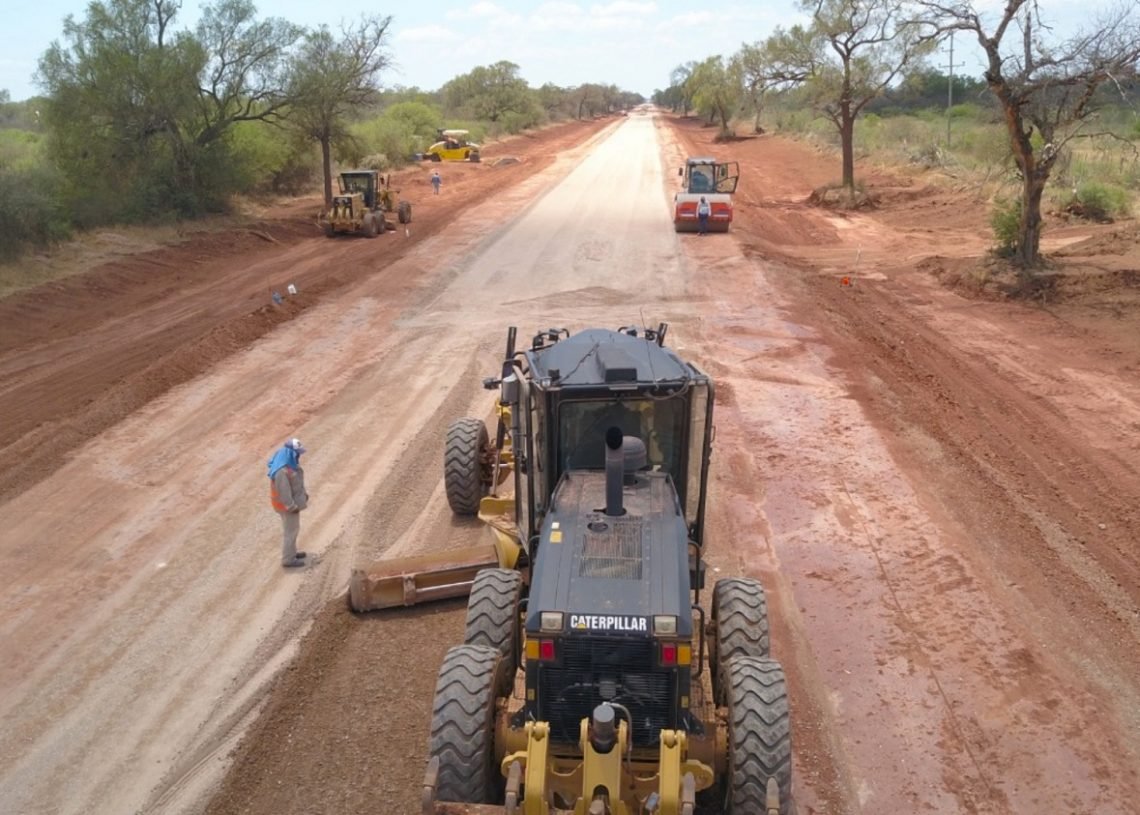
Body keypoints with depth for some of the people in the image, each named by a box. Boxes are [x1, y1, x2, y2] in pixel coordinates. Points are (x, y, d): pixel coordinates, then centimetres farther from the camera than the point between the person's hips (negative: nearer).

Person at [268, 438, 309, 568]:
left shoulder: (289, 463, 0)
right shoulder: (282, 471, -32)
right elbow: (284, 492, -28)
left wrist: (304, 494, 17)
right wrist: (292, 507, -21)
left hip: (293, 502, 10)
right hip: (287, 505, -10)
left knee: (294, 529, 23)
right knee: (290, 531, 3)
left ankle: (291, 552, 40)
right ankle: (288, 560, 17)